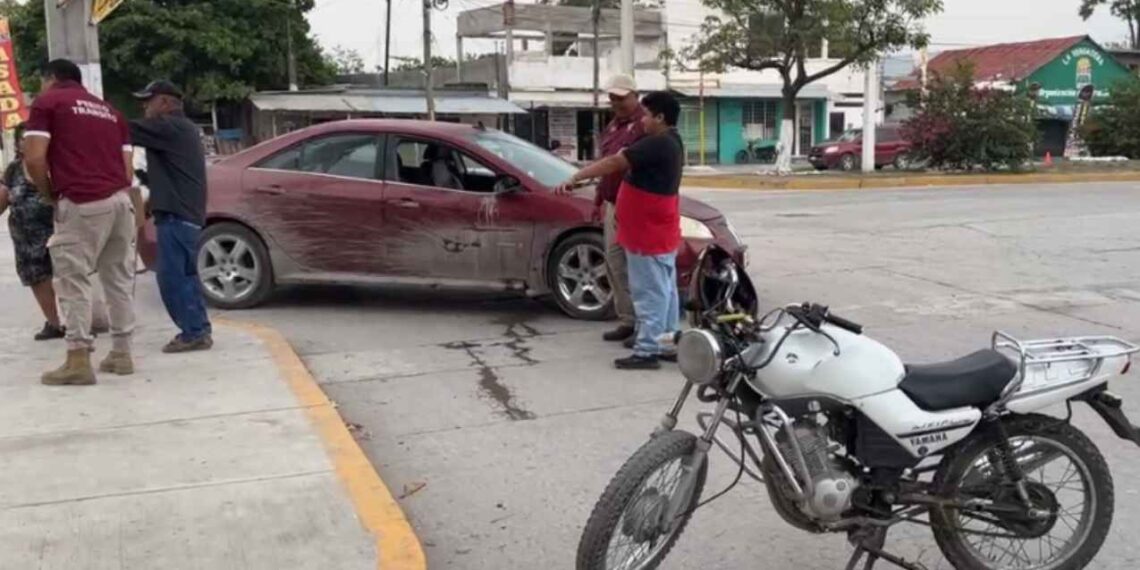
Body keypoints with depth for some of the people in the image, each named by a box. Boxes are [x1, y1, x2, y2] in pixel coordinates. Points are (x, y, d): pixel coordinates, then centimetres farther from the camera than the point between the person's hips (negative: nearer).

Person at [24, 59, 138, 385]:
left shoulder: (47, 102, 7)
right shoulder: (109, 110, 25)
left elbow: (34, 158, -4)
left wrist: (50, 195, 9)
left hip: (83, 202, -6)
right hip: (121, 199, 6)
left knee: (73, 278, -1)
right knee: (120, 277, 12)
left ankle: (79, 360, -3)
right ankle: (121, 353, 17)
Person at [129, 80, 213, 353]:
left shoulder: (170, 127, -11)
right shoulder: (179, 128, 22)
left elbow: (130, 130, -14)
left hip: (176, 214, -11)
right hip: (184, 212, 11)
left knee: (172, 277, -8)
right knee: (183, 275, 14)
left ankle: (194, 333, -6)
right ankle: (198, 330, 17)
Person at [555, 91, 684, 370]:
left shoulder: (657, 144, -21)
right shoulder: (669, 142, 12)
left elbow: (614, 163, -22)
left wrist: (575, 177, -19)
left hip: (649, 235, -10)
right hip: (658, 232, 10)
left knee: (650, 293, -6)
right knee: (664, 291, 14)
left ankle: (647, 350, -2)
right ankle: (668, 344, 21)